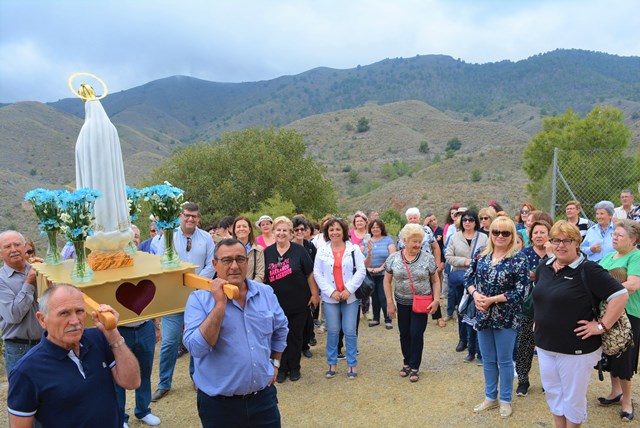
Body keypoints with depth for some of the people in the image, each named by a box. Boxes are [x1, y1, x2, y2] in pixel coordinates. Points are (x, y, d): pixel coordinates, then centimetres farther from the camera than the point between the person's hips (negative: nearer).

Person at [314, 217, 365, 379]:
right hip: (330, 297, 1)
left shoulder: (354, 249, 0)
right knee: (332, 331, 8)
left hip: (350, 296, -1)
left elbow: (361, 271, -3)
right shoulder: (322, 251, 2)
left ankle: (352, 364, 17)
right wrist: (331, 291, -9)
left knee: (350, 331, 3)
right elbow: (317, 273, 0)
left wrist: (349, 289, -12)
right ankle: (332, 363, 22)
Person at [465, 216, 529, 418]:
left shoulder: (519, 259, -12)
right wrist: (475, 294, -13)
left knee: (504, 361, 10)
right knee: (487, 360, 16)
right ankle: (490, 397, 33)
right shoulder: (482, 255, 2)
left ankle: (506, 400, 29)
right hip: (483, 316, 4)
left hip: (506, 318, -4)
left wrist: (492, 299, -20)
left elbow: (520, 291, -16)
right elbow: (468, 277, 6)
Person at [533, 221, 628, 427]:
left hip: (576, 348, -6)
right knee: (552, 394, 18)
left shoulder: (588, 270, -15)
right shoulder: (544, 267, 5)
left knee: (573, 398, 11)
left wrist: (601, 326, -18)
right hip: (545, 345, 6)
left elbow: (620, 295, -19)